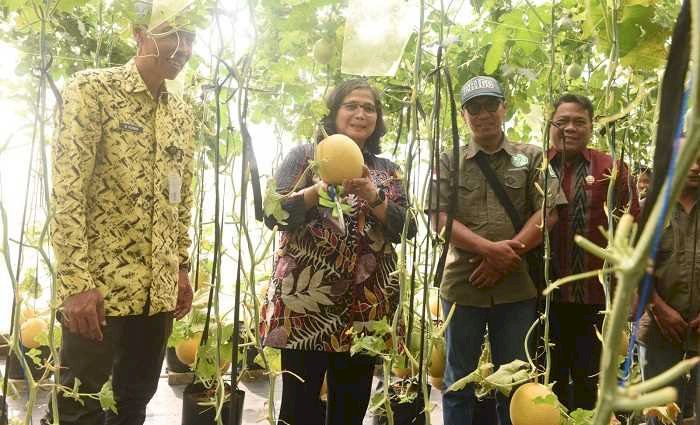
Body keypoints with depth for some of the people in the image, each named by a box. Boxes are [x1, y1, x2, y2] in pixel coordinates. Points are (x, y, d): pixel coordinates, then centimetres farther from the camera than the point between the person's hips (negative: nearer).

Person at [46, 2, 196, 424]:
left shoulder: (183, 113, 12)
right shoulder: (93, 88, -7)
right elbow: (67, 189, -14)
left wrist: (182, 267, 13)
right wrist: (76, 281, -20)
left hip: (159, 286, 6)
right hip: (100, 281, -6)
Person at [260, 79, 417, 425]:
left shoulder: (388, 170, 14)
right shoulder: (305, 156, 5)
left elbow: (407, 230, 4)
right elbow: (272, 214, -4)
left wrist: (373, 197, -11)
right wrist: (321, 189, -17)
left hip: (365, 307, 3)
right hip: (305, 301, -3)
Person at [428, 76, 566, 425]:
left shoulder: (531, 157, 7)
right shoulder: (449, 162, 6)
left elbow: (547, 212, -2)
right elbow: (440, 218, -4)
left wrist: (507, 255, -14)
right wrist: (490, 248, -17)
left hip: (517, 285, 0)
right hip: (462, 284, 0)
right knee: (458, 380, 10)